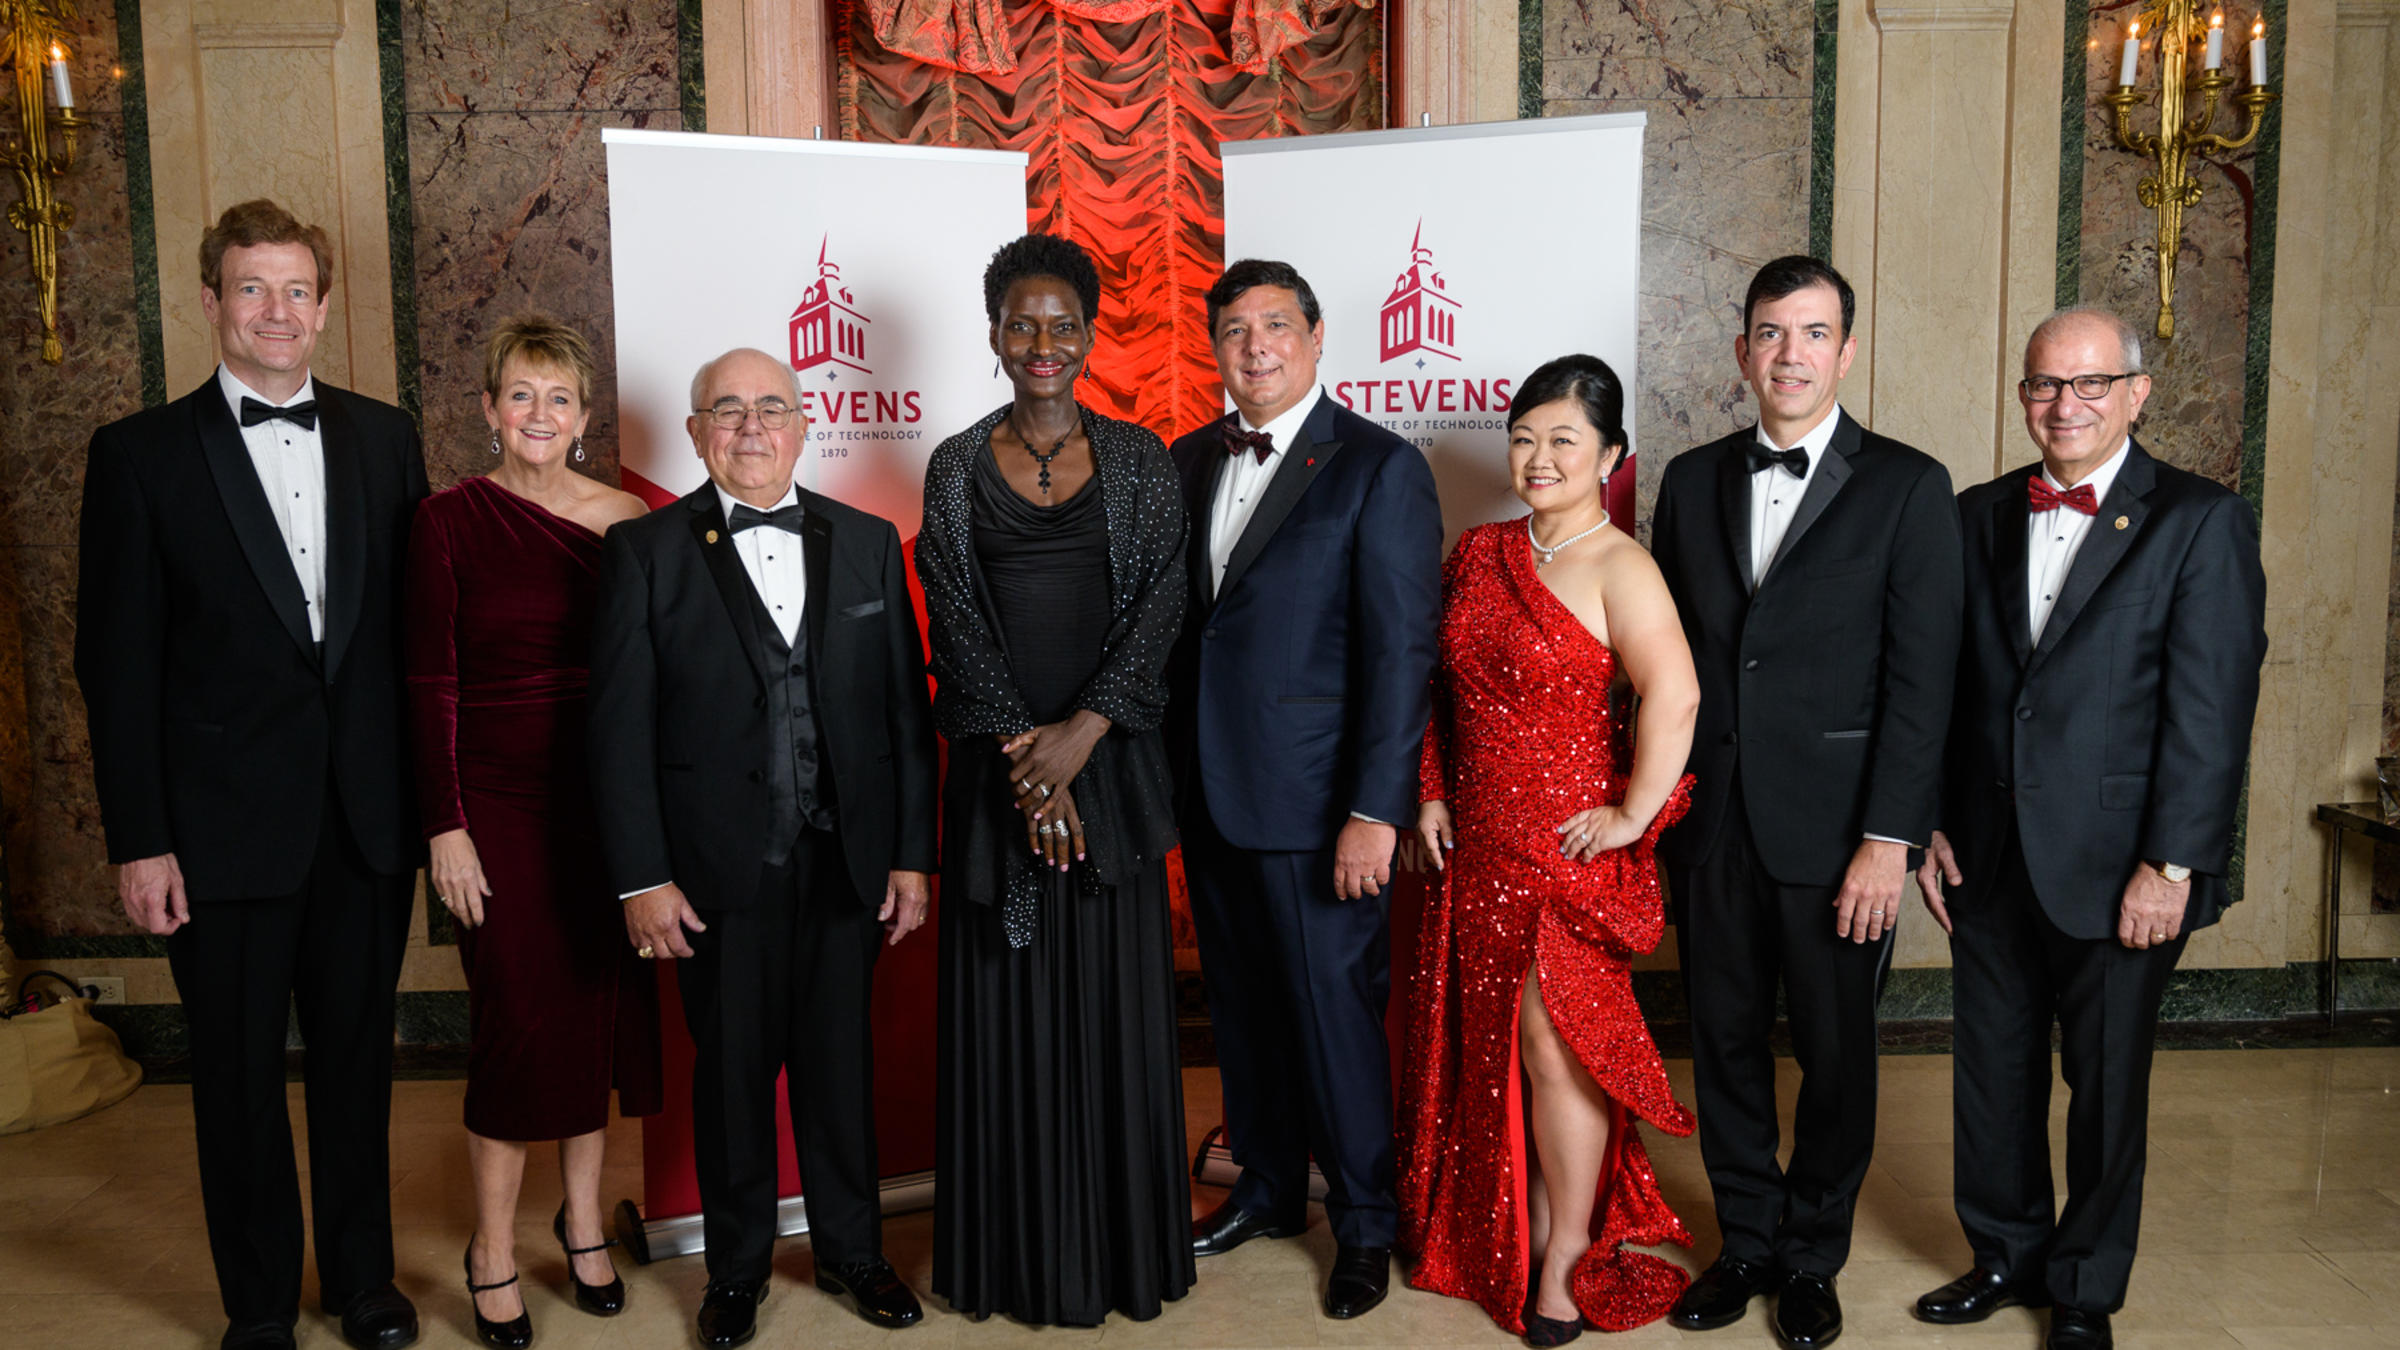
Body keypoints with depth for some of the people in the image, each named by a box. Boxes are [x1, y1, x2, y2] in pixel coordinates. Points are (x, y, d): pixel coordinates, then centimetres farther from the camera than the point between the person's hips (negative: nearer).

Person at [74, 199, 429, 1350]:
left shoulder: (384, 438, 6)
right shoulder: (141, 454, -2)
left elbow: (416, 621, 8)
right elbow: (117, 663, -4)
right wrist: (139, 842, -8)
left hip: (367, 820, 2)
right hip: (226, 824, -2)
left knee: (357, 1058, 15)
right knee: (238, 1073, 11)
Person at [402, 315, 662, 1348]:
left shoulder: (628, 520, 3)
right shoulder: (449, 521, -3)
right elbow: (429, 684, -4)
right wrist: (445, 827, -8)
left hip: (607, 797, 3)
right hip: (499, 801, -2)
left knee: (602, 1008, 9)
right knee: (517, 1018, -1)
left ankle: (584, 1218, 28)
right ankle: (493, 1253, 17)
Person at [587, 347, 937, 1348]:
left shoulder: (868, 542, 7)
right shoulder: (645, 551, -1)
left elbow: (906, 708, 6)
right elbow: (619, 728, -4)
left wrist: (912, 853, 2)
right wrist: (641, 878, -9)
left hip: (845, 862, 2)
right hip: (719, 870, -2)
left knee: (841, 1060, 13)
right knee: (731, 1069, 10)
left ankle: (851, 1251, 32)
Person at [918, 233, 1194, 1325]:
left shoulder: (1140, 460, 4)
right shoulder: (957, 467, 4)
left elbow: (1160, 605, -4)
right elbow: (956, 625, -2)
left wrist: (1080, 732, -15)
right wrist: (1023, 754, -13)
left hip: (1110, 758, 0)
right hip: (996, 765, 0)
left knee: (1115, 998, 6)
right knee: (1005, 1001, 6)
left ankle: (1124, 1245, 21)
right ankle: (1017, 1251, 20)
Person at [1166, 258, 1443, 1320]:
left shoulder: (1379, 467, -8)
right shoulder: (1188, 462, 10)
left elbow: (1400, 652, -12)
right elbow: (1170, 621, 11)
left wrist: (1375, 809, -17)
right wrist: (1170, 769, 5)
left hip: (1313, 799, -5)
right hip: (1208, 791, 6)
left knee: (1334, 1012, 4)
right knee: (1240, 1004, 17)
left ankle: (1364, 1222, 24)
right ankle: (1268, 1185, 36)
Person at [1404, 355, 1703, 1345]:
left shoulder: (1617, 568, -14)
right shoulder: (1480, 552, 7)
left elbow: (1673, 697, -25)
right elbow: (1443, 684, 15)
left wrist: (1632, 816, -20)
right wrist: (1432, 793, 9)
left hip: (1568, 844, -6)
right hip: (1477, 840, 6)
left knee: (1553, 1047, 2)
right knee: (1492, 1040, 15)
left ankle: (1564, 1263, 21)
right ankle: (1514, 1234, 34)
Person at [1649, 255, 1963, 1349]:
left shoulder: (1907, 487, -4)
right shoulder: (1692, 480, 8)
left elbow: (1920, 677, -8)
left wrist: (1888, 839, -13)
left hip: (1834, 830, -3)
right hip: (1708, 821, 3)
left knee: (1836, 1054, 11)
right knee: (1724, 1042, 13)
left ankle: (1813, 1259, 31)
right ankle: (1748, 1245, 32)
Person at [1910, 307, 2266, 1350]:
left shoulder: (2201, 522, -6)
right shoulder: (1980, 516, 8)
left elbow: (2211, 710, -11)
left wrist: (2171, 866, -15)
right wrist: (1932, 825, 5)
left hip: (2117, 867, -4)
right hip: (1990, 863, 4)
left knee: (2106, 1086, 10)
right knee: (1993, 1072, 14)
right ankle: (2006, 1257, 34)